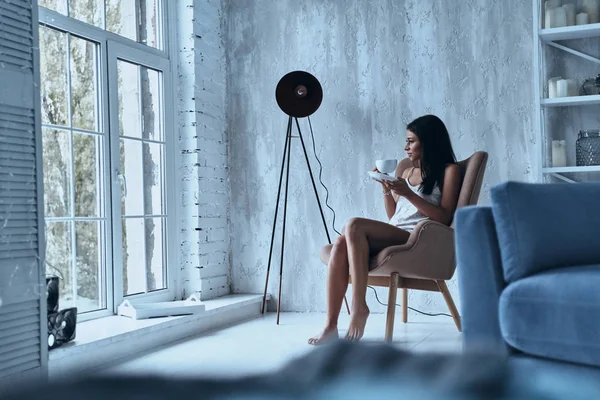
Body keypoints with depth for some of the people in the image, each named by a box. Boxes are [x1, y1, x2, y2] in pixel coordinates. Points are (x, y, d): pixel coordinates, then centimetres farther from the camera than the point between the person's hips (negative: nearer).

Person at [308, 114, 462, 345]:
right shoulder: (408, 172, 27)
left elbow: (445, 218, -6)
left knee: (354, 225, -31)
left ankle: (359, 306, -27)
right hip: (392, 237, 6)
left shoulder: (449, 170, 7)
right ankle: (331, 326, -30)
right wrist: (386, 188, 12)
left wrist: (408, 194, -12)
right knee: (341, 244, -26)